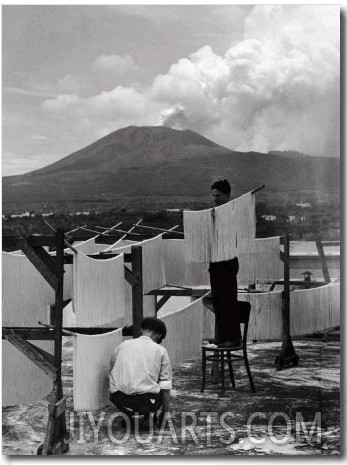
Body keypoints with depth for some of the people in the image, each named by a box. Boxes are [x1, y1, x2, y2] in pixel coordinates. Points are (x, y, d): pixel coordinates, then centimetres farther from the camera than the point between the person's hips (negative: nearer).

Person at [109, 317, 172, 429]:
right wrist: (165, 412, 18)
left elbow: (111, 371, 31)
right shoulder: (160, 350, 11)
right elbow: (165, 386, 8)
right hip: (145, 400, -3)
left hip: (118, 399, 3)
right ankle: (149, 415, 7)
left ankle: (128, 413, 16)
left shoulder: (122, 345, 19)